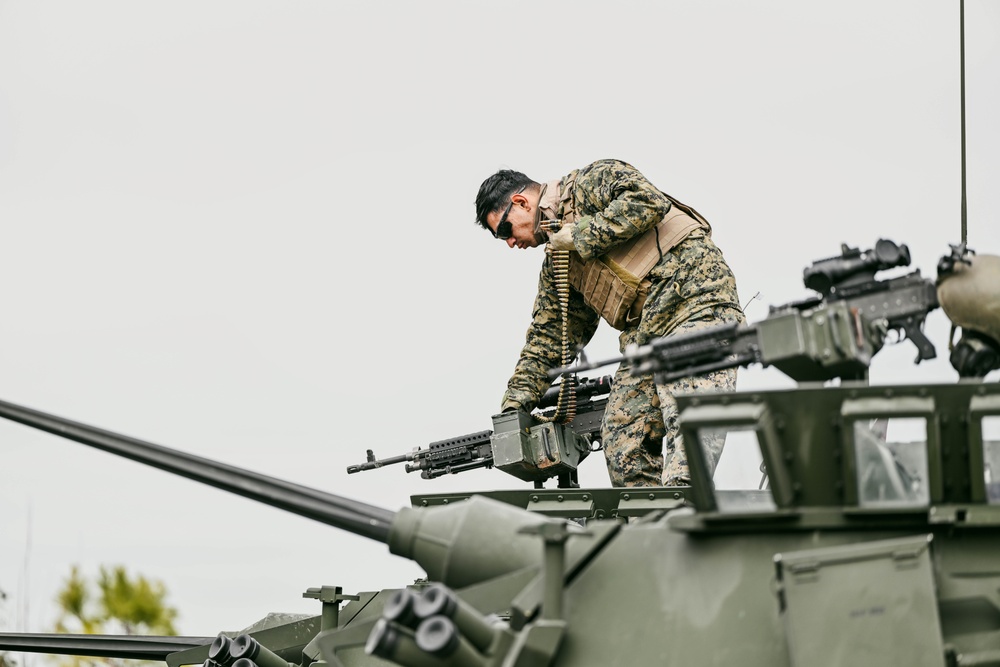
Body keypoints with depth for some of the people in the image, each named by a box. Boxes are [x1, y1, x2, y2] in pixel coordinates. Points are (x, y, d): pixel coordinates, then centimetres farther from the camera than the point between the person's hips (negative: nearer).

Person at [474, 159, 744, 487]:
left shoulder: (591, 182, 3)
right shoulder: (555, 267, 25)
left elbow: (647, 201, -16)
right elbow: (547, 339, 27)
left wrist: (582, 235, -8)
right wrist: (514, 406, 20)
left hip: (693, 297, -9)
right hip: (645, 333, 9)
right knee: (621, 439, -1)